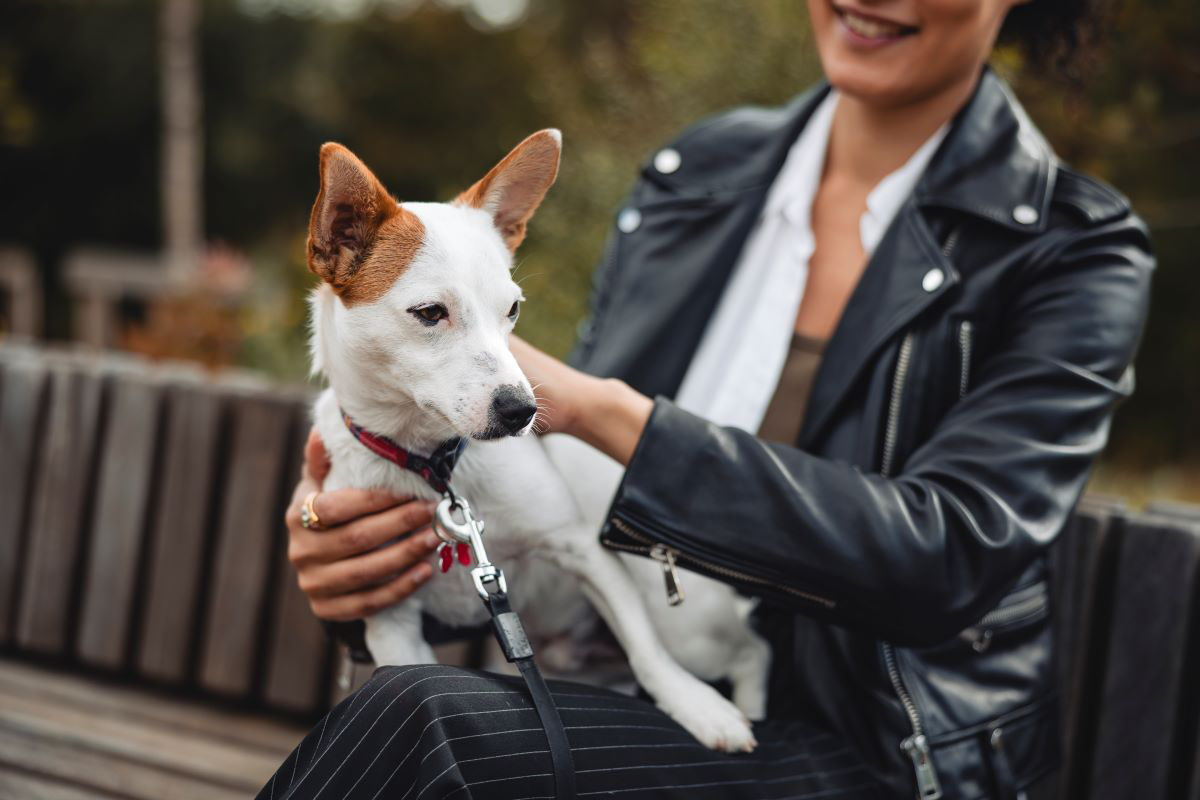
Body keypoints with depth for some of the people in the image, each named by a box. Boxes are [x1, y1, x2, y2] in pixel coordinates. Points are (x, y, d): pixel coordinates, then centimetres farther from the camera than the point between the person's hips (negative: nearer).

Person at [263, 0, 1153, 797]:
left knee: (425, 718, -28)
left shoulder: (1079, 253, -6)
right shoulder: (694, 176, 9)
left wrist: (601, 409, -25)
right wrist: (349, 545, -10)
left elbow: (949, 555, -21)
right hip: (626, 709, 4)